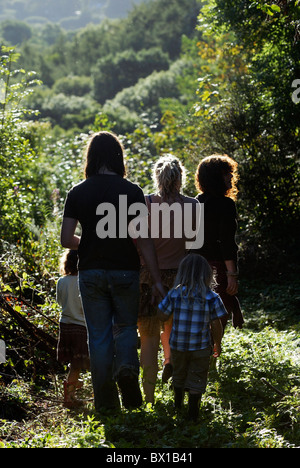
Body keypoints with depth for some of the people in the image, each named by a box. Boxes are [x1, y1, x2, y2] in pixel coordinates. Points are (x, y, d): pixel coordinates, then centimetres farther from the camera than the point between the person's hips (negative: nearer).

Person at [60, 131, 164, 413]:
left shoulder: (78, 192, -1)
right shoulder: (131, 191, -6)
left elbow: (66, 239, -4)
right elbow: (143, 239, -10)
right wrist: (156, 280, -7)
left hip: (91, 272, 1)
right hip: (124, 271, -1)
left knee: (99, 336, 8)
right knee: (125, 326, 17)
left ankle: (106, 401, 8)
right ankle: (127, 366, -13)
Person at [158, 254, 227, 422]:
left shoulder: (175, 294, -10)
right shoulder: (212, 298, -14)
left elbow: (163, 316, -3)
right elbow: (216, 325, -10)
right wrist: (218, 344, 4)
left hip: (178, 345, 2)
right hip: (201, 347, -2)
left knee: (179, 375, 23)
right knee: (197, 378, 10)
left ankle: (178, 404, 41)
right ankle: (193, 411, 11)